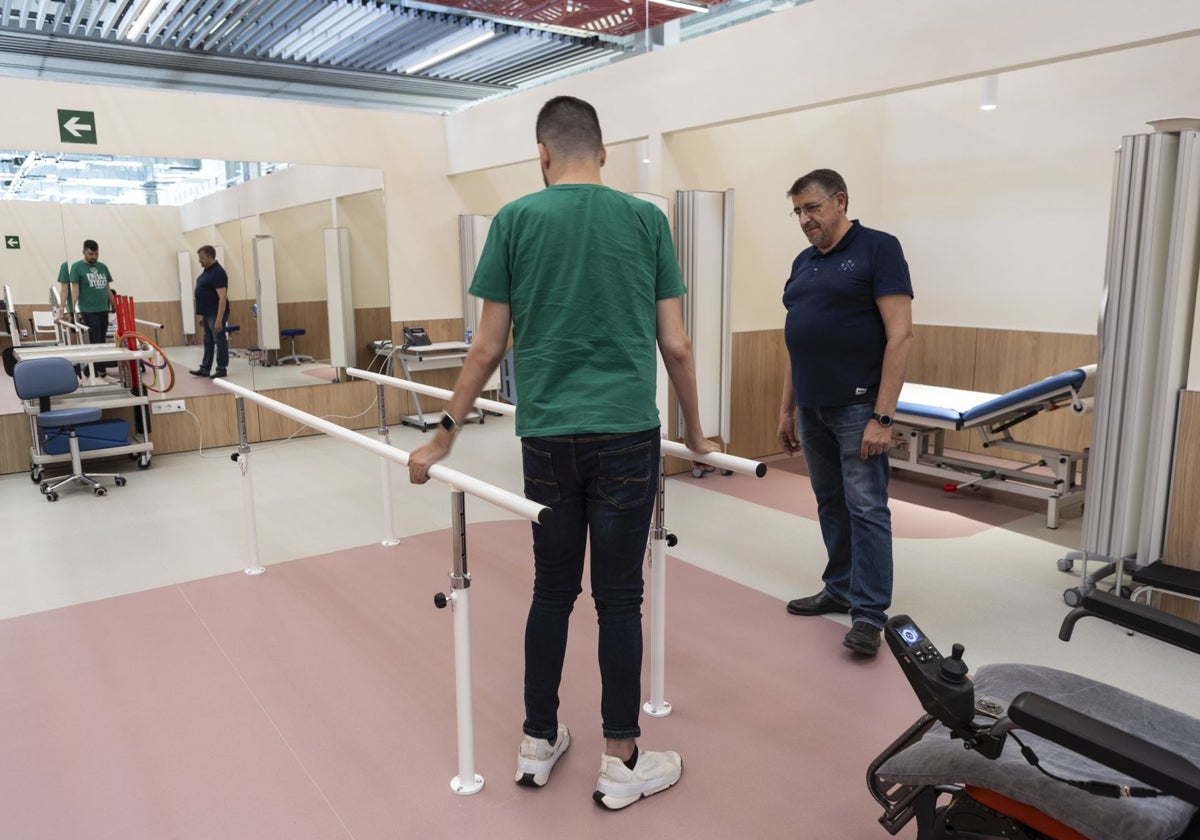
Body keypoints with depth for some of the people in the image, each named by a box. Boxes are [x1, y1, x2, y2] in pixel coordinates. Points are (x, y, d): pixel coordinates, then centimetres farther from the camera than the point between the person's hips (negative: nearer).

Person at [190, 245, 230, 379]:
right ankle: (205, 368, 19)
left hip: (216, 314, -10)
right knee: (208, 341, 13)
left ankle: (222, 369, 7)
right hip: (207, 314, 10)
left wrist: (219, 320, -26)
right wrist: (201, 315, 19)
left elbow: (222, 298, -23)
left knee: (220, 341, -1)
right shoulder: (207, 271, 12)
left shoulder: (218, 272, -17)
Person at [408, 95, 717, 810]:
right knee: (619, 596, 6)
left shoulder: (515, 220, 3)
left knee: (553, 590, 14)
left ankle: (539, 745, 28)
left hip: (548, 436, 1)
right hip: (628, 432, -1)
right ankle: (621, 763, 19)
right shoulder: (646, 219, 4)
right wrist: (696, 435, 17)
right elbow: (676, 345, 4)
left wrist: (445, 436, 12)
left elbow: (489, 348, 2)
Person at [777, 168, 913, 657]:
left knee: (866, 508, -3)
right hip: (812, 408, 7)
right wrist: (787, 408, 14)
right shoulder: (804, 262, 15)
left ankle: (869, 613, 4)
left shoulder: (878, 249, -7)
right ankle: (841, 589, 27)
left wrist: (882, 416, -19)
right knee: (830, 504, 14)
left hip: (857, 407, -7)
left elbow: (900, 335, -14)